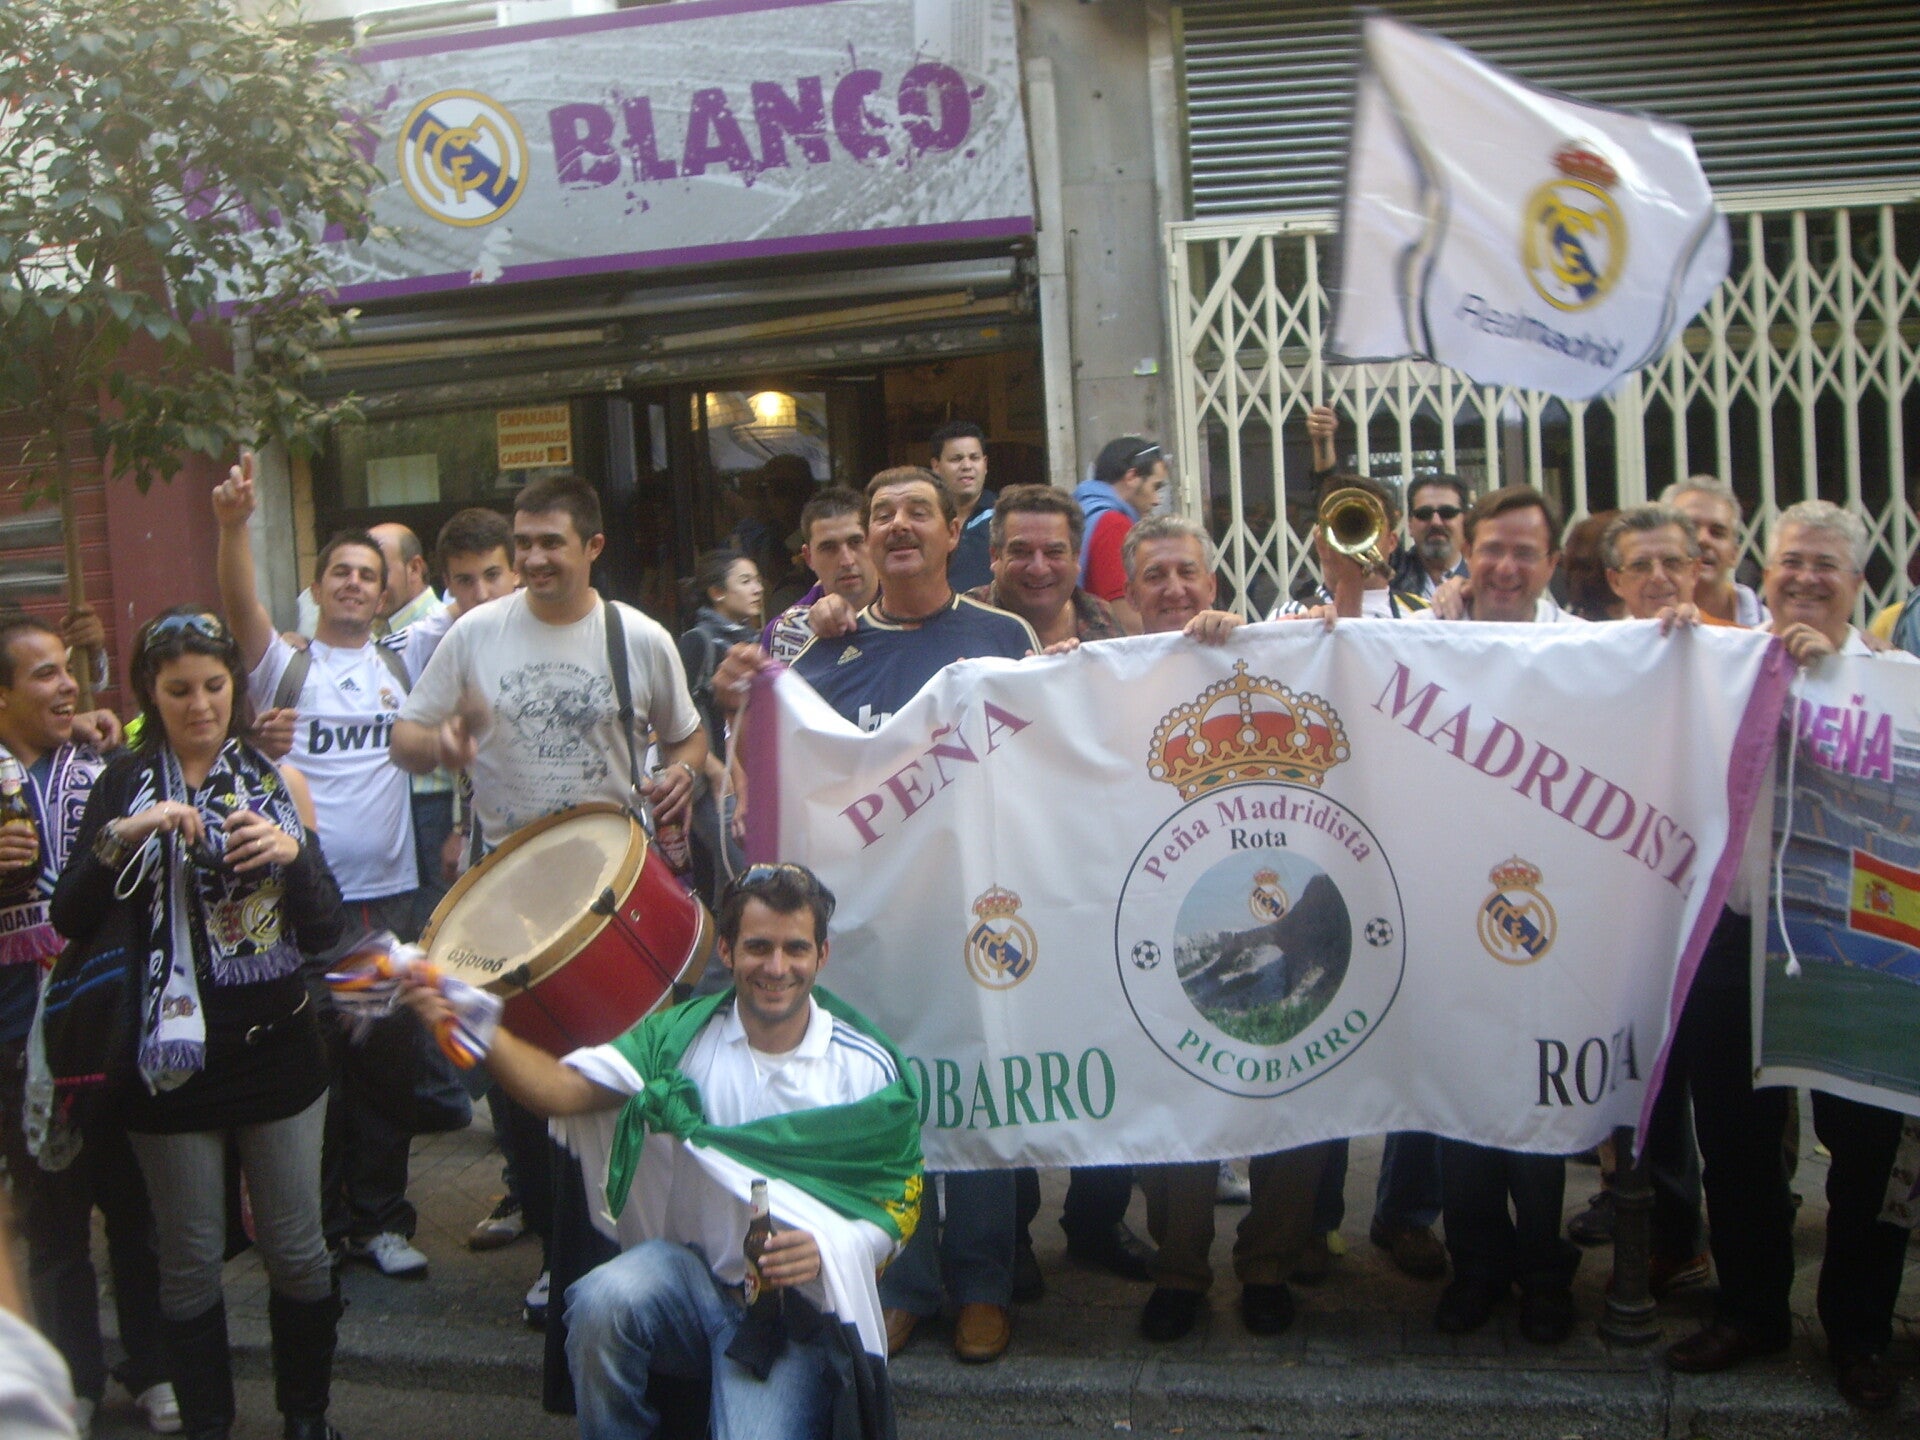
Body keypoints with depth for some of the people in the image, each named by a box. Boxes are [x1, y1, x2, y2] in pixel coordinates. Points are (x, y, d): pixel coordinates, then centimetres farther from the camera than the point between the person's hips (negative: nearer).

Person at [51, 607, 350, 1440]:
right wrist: (123, 835, -24)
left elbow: (327, 934, 0)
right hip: (172, 1052, -1)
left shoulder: (278, 780, 4)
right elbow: (69, 920, -10)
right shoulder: (126, 785, 2)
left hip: (275, 1047, 1)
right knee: (190, 1265, 7)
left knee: (297, 1252, 7)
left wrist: (295, 852, -17)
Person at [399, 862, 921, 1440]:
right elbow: (565, 1089, -10)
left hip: (797, 1305, -2)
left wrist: (827, 1248, -21)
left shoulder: (868, 1070, -4)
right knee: (602, 1300, -29)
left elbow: (896, 1205, 0)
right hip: (688, 1268, 3)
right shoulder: (681, 1034, 2)